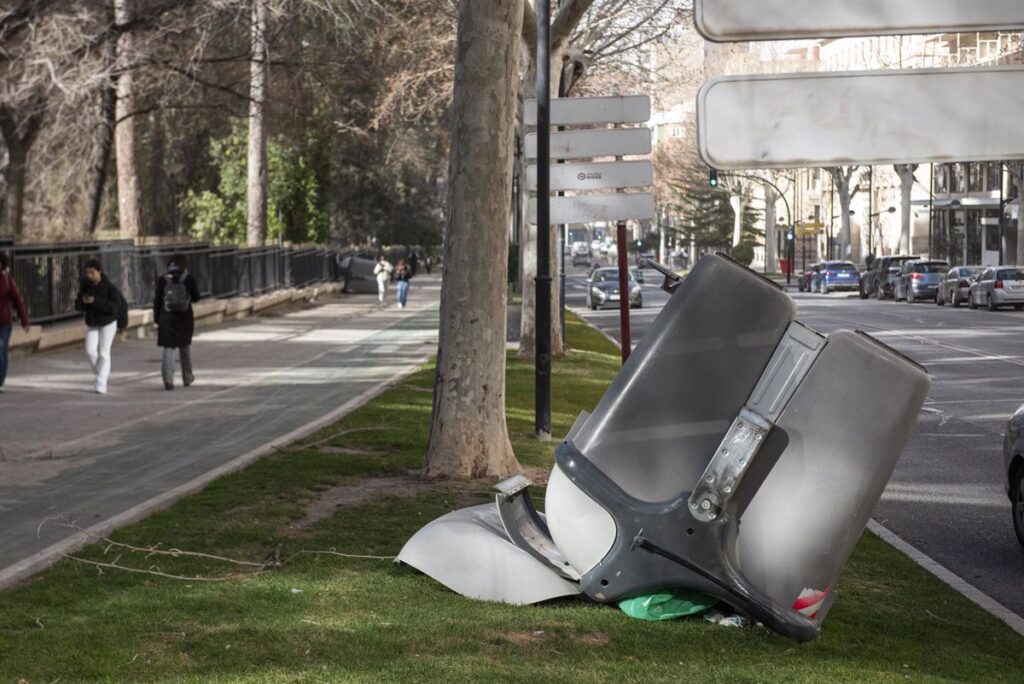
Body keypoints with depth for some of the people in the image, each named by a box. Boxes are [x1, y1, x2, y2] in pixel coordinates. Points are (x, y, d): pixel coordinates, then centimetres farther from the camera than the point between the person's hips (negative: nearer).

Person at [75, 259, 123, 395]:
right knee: (90, 351, -12)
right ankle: (102, 372, 16)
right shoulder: (85, 286, -5)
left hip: (108, 324, -3)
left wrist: (95, 301, -33)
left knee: (104, 353, -6)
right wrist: (83, 302, -25)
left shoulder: (110, 287, -17)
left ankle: (101, 385, -2)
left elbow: (114, 307, -25)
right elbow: (78, 306, -1)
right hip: (91, 324, 4)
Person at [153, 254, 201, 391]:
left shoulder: (162, 280, -1)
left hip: (167, 318, 0)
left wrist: (156, 318, 9)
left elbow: (157, 301, 1)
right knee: (185, 346, 18)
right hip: (185, 318, 0)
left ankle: (168, 379, -15)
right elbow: (196, 298, 2)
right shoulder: (189, 279, -6)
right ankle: (187, 377, 27)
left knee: (168, 348, 0)